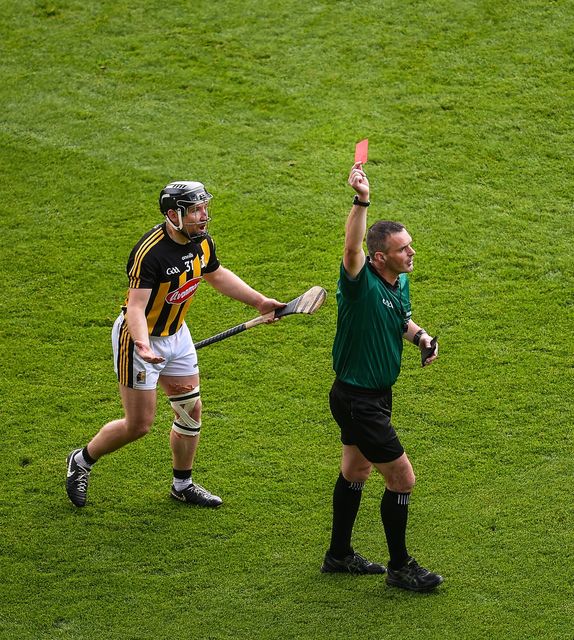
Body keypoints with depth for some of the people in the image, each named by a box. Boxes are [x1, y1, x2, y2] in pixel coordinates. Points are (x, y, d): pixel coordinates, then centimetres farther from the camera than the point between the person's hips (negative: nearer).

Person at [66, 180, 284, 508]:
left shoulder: (202, 241, -6)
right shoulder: (150, 252, -31)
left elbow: (216, 274, 15)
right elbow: (136, 307, -34)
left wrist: (258, 300, 16)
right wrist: (143, 347, -51)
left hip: (176, 334, 7)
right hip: (140, 338, -7)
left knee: (191, 410, 12)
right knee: (139, 425, -1)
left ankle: (183, 485, 31)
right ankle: (81, 461, 23)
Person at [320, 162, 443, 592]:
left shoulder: (400, 282, 1)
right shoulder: (362, 283, -25)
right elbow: (351, 247, -47)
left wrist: (420, 336, 1)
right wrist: (362, 201, -60)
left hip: (377, 393, 9)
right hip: (356, 399, -9)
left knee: (356, 471, 22)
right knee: (402, 478, -4)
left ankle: (339, 555, 38)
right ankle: (400, 568, 11)